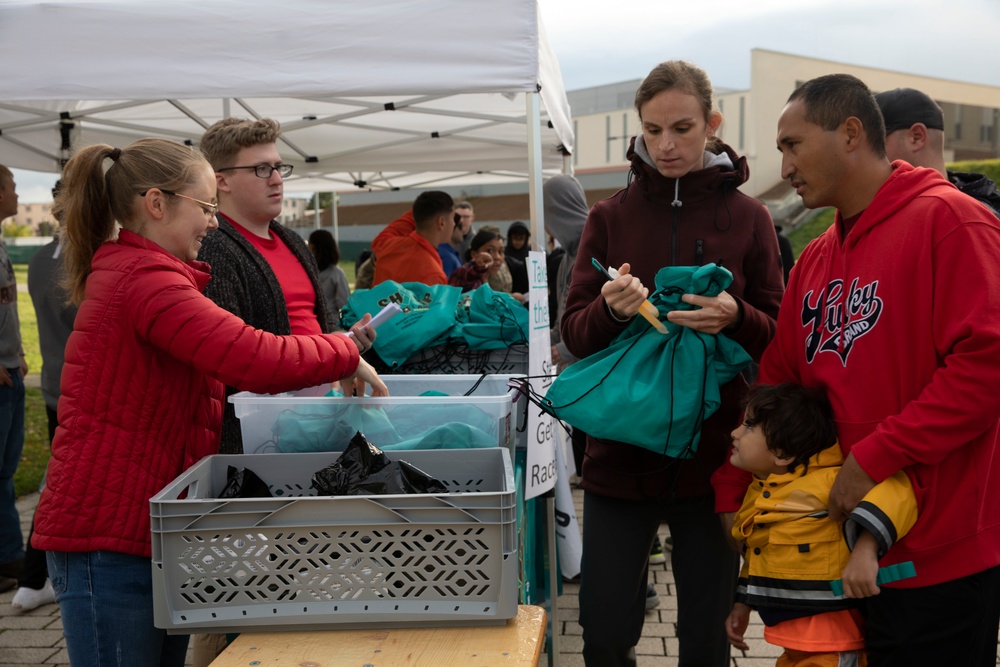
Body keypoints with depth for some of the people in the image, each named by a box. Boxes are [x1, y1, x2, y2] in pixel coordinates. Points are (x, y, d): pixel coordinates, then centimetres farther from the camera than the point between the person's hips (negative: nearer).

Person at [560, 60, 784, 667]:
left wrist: (736, 318, -20)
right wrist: (609, 310, -21)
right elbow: (574, 334, 1)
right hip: (621, 452, 1)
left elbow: (780, 338, 2)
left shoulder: (748, 218, 2)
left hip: (714, 456, 0)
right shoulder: (610, 217, 4)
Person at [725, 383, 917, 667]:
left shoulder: (823, 482, -22)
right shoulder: (759, 492, 7)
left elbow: (892, 488, -35)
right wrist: (742, 603, 21)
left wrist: (865, 550, -45)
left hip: (830, 639, -8)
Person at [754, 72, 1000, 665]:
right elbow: (777, 383, 11)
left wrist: (873, 459, -19)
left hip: (941, 555, -7)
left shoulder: (949, 221, -11)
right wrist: (734, 498, 7)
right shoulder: (815, 260, 11)